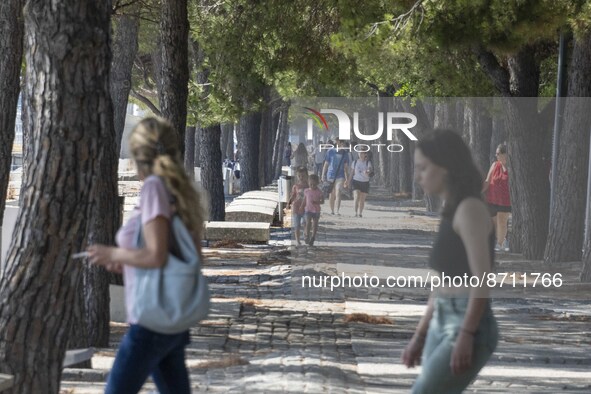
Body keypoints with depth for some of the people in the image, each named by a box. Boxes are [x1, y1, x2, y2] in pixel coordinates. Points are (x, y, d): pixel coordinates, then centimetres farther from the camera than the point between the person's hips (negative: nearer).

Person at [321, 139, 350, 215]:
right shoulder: (330, 152, 1)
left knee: (338, 193, -15)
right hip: (330, 176, 0)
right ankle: (332, 210, 21)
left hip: (340, 176, 0)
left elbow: (346, 167, 10)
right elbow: (326, 164, 6)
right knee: (331, 195, 8)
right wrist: (323, 175, 3)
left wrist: (347, 179, 11)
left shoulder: (345, 153, 4)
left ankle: (338, 211, -19)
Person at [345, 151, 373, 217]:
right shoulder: (355, 162, 4)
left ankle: (360, 213, 20)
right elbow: (351, 173, 11)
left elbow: (370, 170, -16)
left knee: (362, 200, 6)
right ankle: (356, 213, -17)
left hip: (365, 182, 0)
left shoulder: (368, 163, -1)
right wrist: (348, 181, 10)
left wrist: (368, 172, -39)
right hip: (356, 181, 0)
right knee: (356, 197, -18)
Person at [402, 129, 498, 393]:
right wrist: (420, 335, 21)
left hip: (468, 325, -9)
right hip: (442, 323, 9)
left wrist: (466, 336, -23)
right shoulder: (450, 212, 16)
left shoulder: (470, 208, -11)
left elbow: (482, 278, -18)